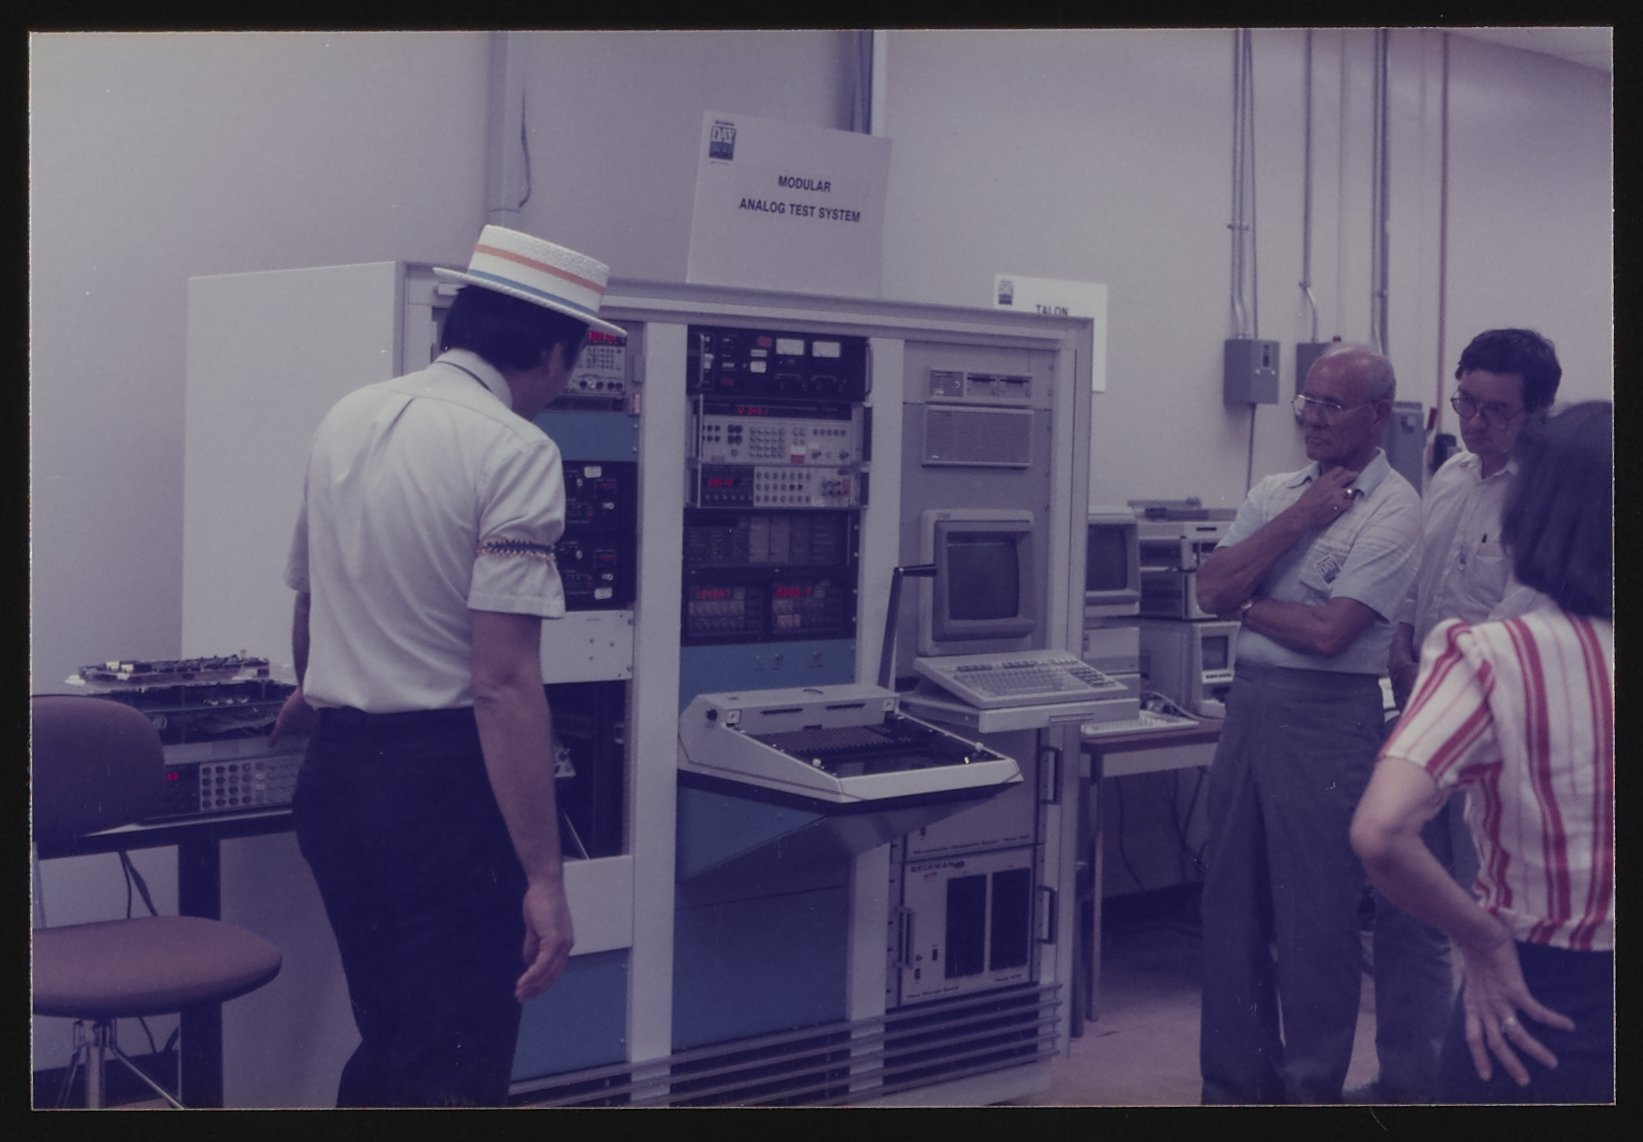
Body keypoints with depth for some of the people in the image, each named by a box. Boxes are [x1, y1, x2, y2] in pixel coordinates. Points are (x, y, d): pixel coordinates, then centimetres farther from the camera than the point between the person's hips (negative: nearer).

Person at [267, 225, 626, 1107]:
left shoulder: (345, 419, 9)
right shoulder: (515, 452, -13)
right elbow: (504, 682, -20)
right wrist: (544, 878, -19)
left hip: (333, 769, 8)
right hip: (443, 777, -8)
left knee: (387, 1044, 21)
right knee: (459, 1066, 1)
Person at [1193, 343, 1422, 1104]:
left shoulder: (1392, 509, -8)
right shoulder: (1275, 493, 12)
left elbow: (1330, 630, -17)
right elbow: (1211, 590, -1)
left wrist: (1247, 605, -2)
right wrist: (1297, 520, -7)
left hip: (1326, 716, -6)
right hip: (1248, 703, 7)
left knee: (1315, 913, 1)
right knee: (1233, 900, 11)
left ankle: (1313, 1086, 15)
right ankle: (1238, 1076, 24)